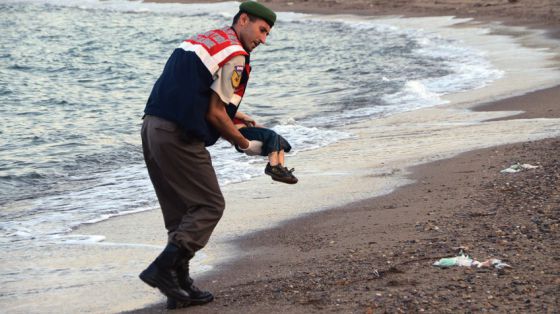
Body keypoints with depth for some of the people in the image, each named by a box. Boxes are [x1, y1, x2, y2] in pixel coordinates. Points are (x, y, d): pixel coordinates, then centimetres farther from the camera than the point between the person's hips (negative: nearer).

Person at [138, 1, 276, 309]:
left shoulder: (203, 39, 22)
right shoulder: (234, 55, -7)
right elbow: (215, 114, -9)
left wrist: (234, 116, 28)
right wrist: (246, 145, 4)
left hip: (152, 127, 10)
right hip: (179, 137, -10)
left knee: (180, 211, 15)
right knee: (210, 205, -1)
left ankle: (180, 285, 16)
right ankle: (161, 269, -9)